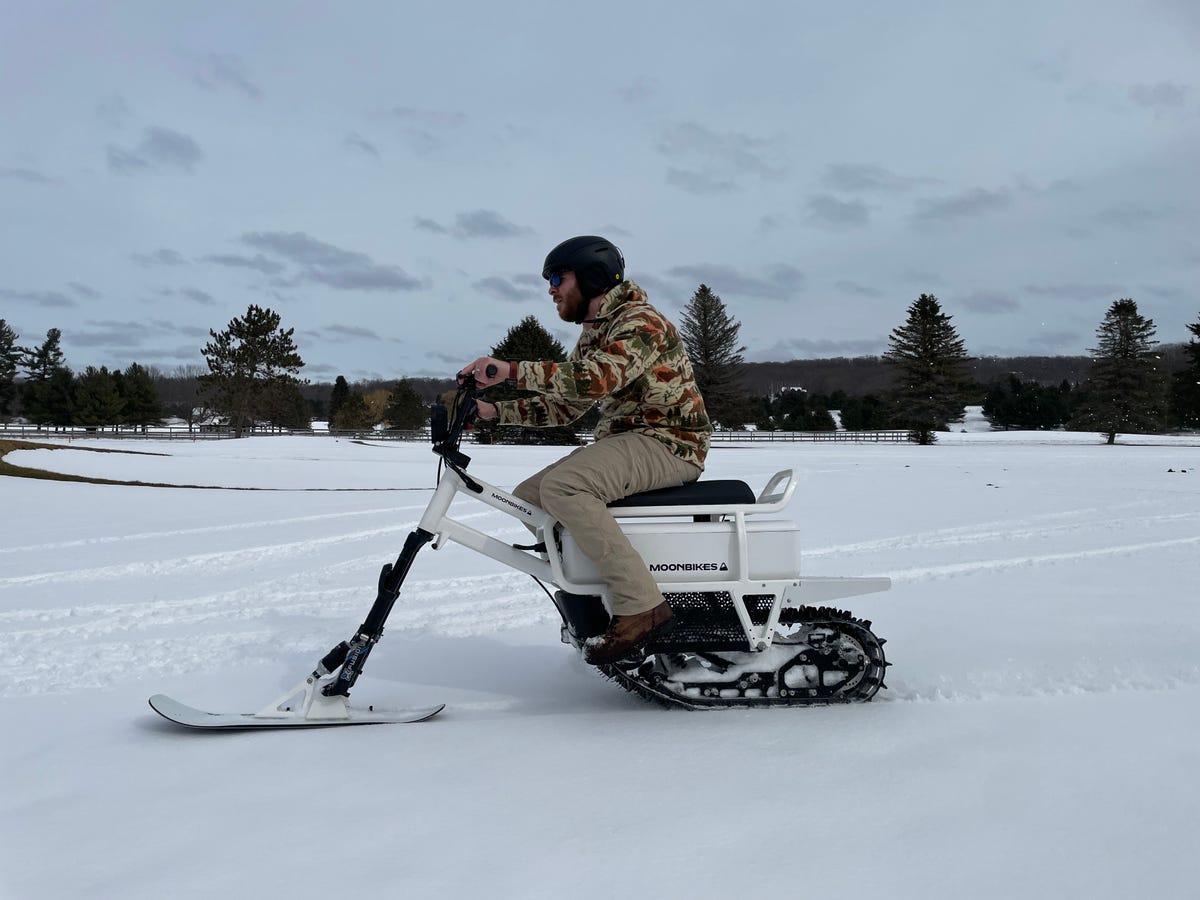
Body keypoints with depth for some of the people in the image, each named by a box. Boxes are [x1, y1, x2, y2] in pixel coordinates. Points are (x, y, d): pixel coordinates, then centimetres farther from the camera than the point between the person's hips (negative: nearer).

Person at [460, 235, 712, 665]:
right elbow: (564, 407, 17)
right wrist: (495, 410, 6)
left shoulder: (640, 321, -13)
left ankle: (640, 606, -28)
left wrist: (511, 369, -31)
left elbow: (594, 381, -31)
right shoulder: (592, 335, 18)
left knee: (561, 486, -30)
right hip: (624, 439, 10)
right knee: (527, 497, 2)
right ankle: (591, 600, 8)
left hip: (667, 442, -10)